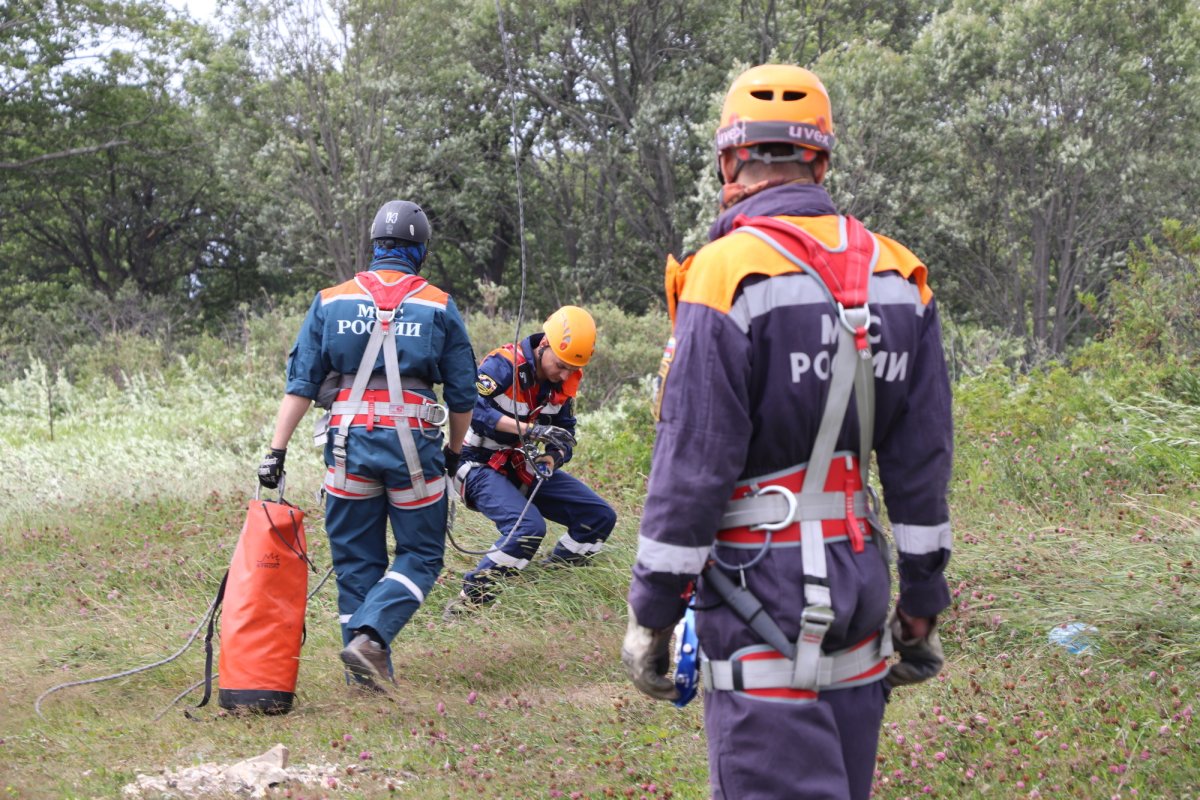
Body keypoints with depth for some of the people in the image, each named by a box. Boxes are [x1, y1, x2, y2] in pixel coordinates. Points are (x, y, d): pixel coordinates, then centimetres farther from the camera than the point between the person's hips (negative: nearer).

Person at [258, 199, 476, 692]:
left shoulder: (331, 302, 7)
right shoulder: (439, 306, 3)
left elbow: (301, 384, 2)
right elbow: (462, 393, 6)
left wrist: (277, 449, 2)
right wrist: (455, 450, 21)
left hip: (349, 442, 2)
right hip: (413, 442, -2)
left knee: (356, 559, 11)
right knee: (420, 555, 9)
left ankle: (368, 671, 11)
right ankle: (370, 636, -12)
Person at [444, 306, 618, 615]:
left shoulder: (565, 382, 2)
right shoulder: (504, 364, -22)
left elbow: (565, 435, 6)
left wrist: (551, 459, -18)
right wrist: (527, 429, -40)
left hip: (523, 467, 8)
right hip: (481, 466, -8)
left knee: (600, 517, 4)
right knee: (528, 526, -33)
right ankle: (471, 597, -23)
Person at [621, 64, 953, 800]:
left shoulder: (727, 273, -13)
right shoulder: (896, 277, 6)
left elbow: (692, 464, -14)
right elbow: (923, 460, 8)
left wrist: (651, 615, -6)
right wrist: (923, 603, 16)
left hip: (764, 593, -6)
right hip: (859, 580, 7)